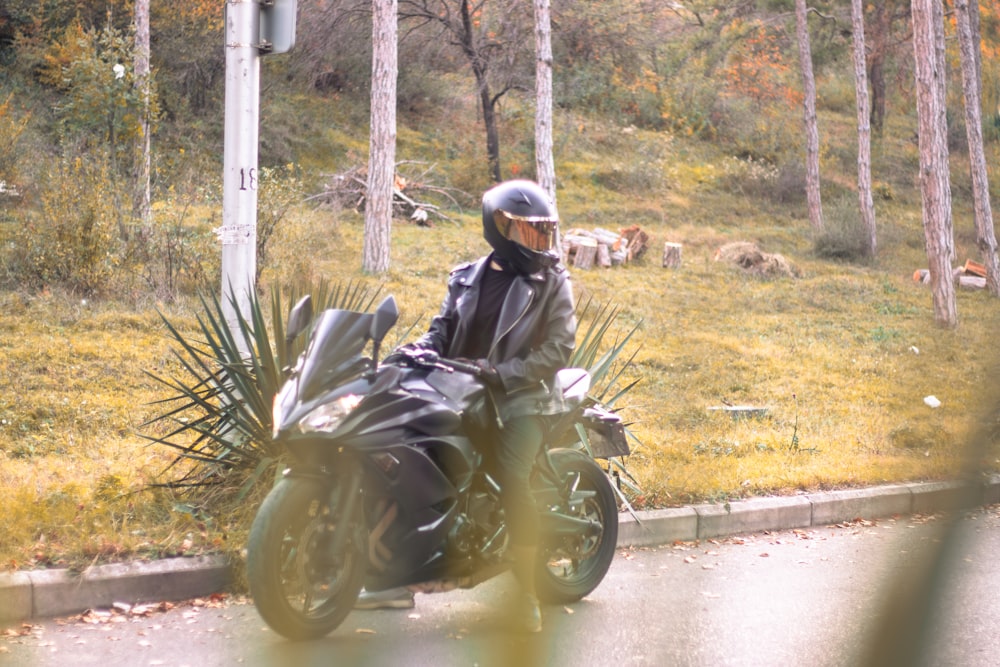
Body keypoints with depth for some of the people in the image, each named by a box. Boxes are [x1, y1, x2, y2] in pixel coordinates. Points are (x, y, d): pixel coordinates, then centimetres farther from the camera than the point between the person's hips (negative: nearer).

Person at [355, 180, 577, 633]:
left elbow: (558, 349, -9)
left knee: (510, 478, -28)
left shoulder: (552, 284, 0)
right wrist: (419, 352, -6)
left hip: (520, 398, -5)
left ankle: (527, 591, -16)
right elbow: (443, 328, 16)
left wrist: (500, 372, -18)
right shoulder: (467, 278, 13)